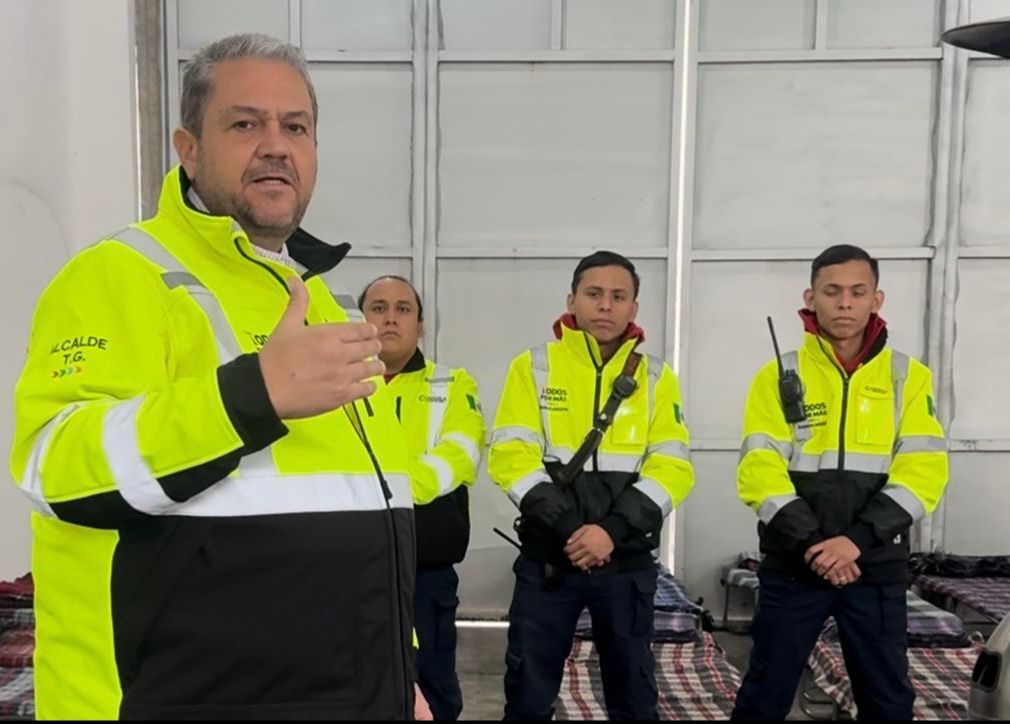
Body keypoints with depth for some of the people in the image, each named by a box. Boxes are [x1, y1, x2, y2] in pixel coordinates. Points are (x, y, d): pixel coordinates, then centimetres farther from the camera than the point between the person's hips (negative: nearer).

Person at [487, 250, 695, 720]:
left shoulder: (656, 378, 5)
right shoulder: (533, 367, 1)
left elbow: (672, 467, -3)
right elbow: (511, 457, -8)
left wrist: (613, 530, -16)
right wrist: (567, 528, -18)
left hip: (627, 561, 2)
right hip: (546, 556, -1)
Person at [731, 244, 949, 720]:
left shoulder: (909, 377, 3)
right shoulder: (779, 376, 0)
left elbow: (922, 473, -6)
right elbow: (760, 473, -7)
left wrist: (857, 540, -17)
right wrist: (811, 544, -17)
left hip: (878, 569, 1)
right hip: (793, 566, -1)